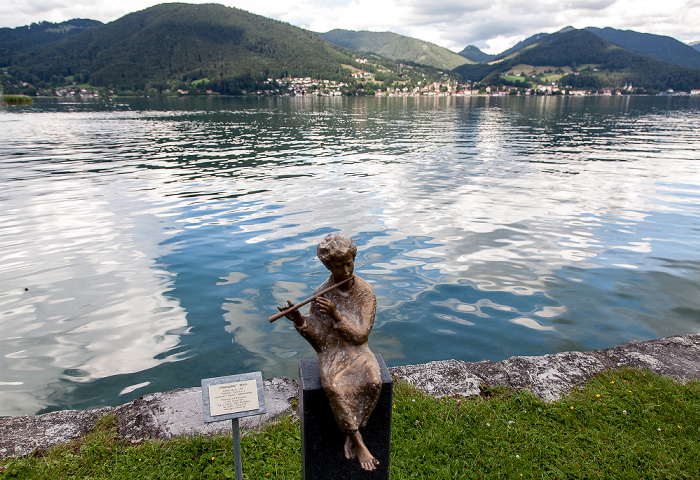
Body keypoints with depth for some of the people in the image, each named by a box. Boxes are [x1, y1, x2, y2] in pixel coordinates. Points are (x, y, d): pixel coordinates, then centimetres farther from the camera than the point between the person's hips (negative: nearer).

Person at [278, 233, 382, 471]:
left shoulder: (365, 291, -7)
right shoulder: (321, 294, -6)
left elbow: (361, 335, -11)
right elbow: (318, 337, -3)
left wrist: (336, 314, -25)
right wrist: (299, 320, -22)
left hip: (357, 350, 0)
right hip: (332, 352, 0)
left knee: (373, 381, -31)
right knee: (332, 385, -33)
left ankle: (350, 433, -7)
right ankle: (358, 442, -15)